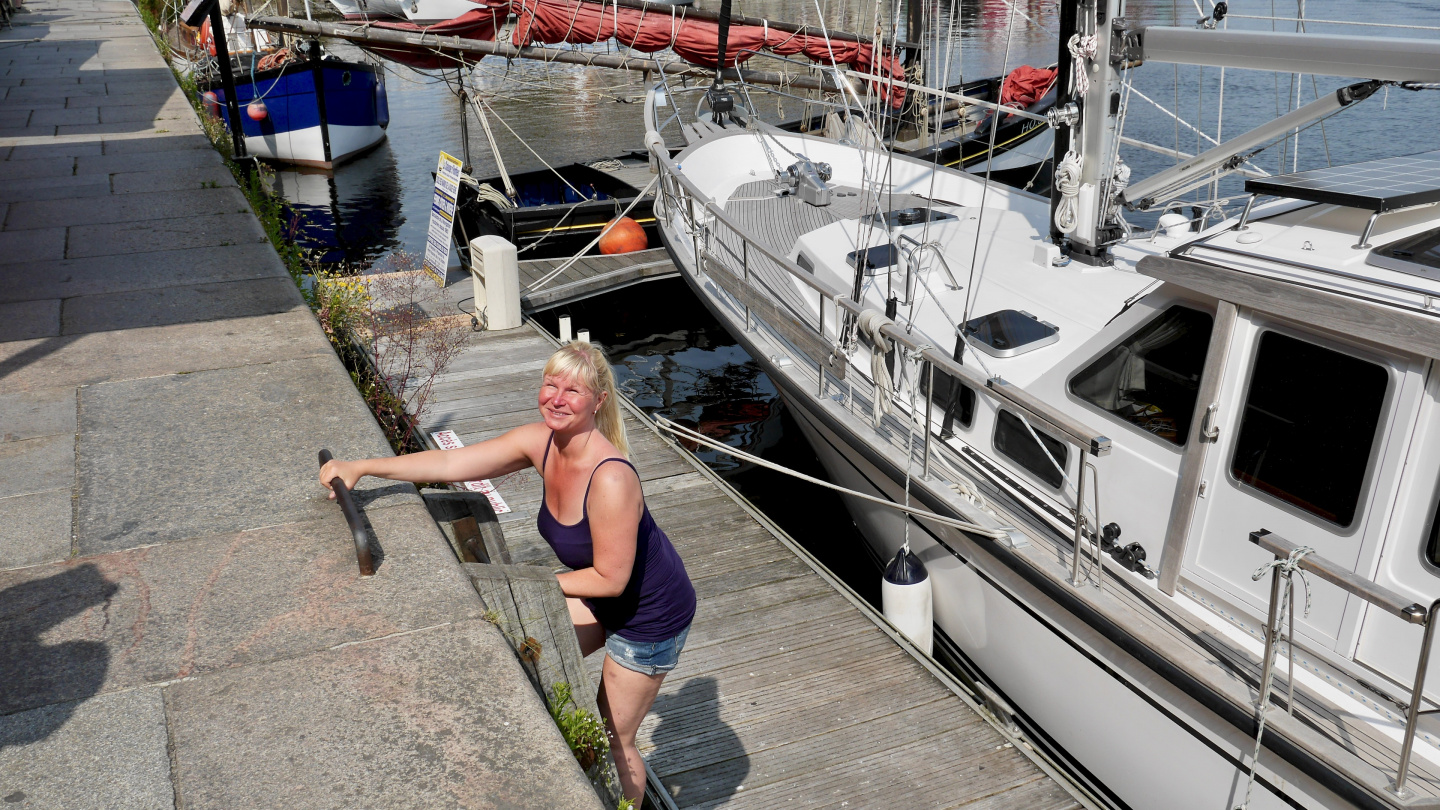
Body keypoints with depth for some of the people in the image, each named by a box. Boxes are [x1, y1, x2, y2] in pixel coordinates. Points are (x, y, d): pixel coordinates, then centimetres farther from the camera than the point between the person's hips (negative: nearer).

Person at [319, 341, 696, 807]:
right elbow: (451, 463, -11)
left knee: (613, 742, 8)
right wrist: (361, 467, -16)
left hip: (650, 615, -8)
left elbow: (610, 578, -27)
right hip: (602, 596, 8)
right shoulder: (541, 443, -12)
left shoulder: (610, 480, -36)